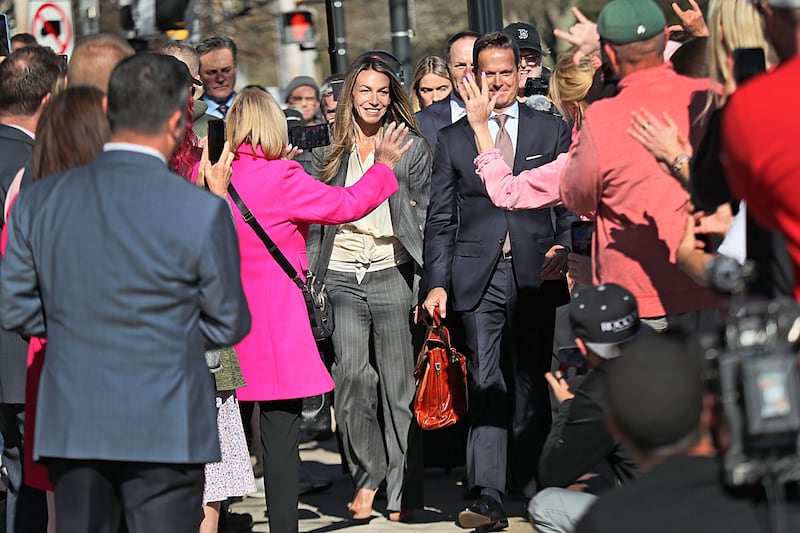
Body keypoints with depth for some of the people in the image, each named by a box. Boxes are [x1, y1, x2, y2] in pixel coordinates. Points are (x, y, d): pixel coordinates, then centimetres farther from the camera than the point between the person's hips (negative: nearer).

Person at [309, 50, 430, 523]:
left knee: (399, 383, -2)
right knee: (352, 377, -11)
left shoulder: (412, 147, 7)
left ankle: (402, 492, 5)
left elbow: (424, 217, 5)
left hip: (393, 274, -2)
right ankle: (367, 474, 6)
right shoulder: (332, 155, 14)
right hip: (341, 278, 2)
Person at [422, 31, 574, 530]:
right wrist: (438, 283, -1)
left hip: (536, 274, 1)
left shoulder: (553, 131, 8)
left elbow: (571, 204, 8)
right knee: (487, 386, -8)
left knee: (532, 385, 8)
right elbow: (440, 220, 8)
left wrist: (564, 250, -10)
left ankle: (532, 485, 22)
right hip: (479, 277, 0)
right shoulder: (453, 139, 9)